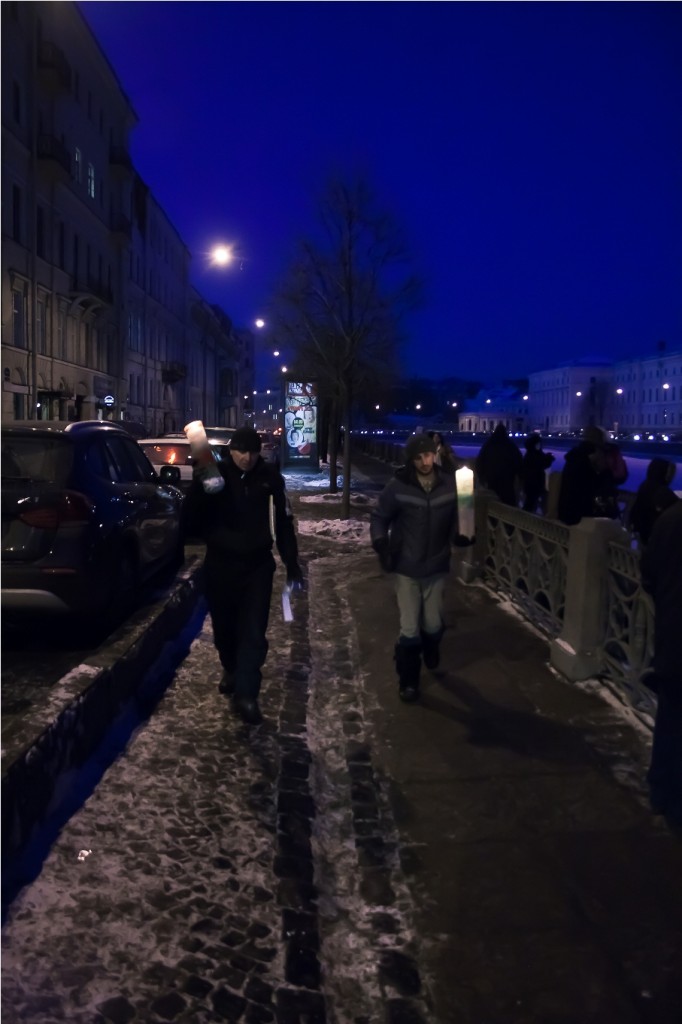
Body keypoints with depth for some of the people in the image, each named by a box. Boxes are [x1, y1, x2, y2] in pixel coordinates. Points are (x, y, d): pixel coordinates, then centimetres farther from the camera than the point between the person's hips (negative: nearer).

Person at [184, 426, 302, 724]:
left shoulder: (269, 476, -4)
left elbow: (283, 521, 4)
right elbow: (192, 522, -11)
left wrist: (291, 563, 3)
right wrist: (198, 487, -28)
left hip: (258, 565, 0)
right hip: (220, 564, 1)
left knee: (253, 631, -6)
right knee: (224, 627, 15)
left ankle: (246, 694, 1)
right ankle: (231, 670, 42)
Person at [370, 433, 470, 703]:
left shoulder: (449, 485, -8)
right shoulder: (397, 487, -14)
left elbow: (456, 518, 5)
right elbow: (379, 518, -4)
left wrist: (460, 534, -15)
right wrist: (381, 544, -19)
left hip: (436, 567, 2)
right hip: (406, 568, -2)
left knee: (433, 624, 15)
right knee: (409, 628, 1)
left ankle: (432, 659, 48)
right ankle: (408, 681, 21)